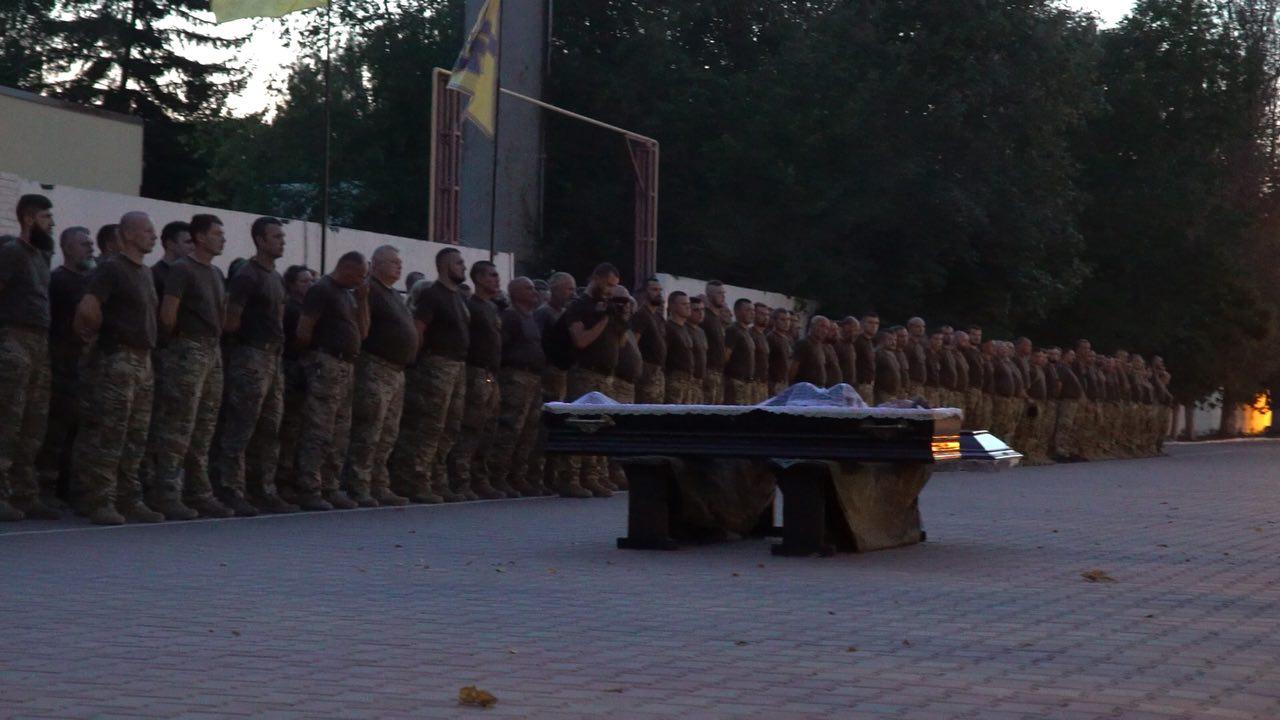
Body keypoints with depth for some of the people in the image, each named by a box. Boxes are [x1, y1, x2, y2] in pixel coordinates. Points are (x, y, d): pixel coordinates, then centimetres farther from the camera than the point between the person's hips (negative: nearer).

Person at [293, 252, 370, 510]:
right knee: (318, 432, -10)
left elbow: (363, 333, 18)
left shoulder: (349, 294, 20)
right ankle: (310, 491, -9)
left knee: (340, 435, 10)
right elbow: (303, 330, -13)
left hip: (347, 367, 9)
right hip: (326, 364, -9)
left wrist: (362, 300, 9)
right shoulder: (322, 289, -7)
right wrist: (314, 354, -2)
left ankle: (330, 488, 16)